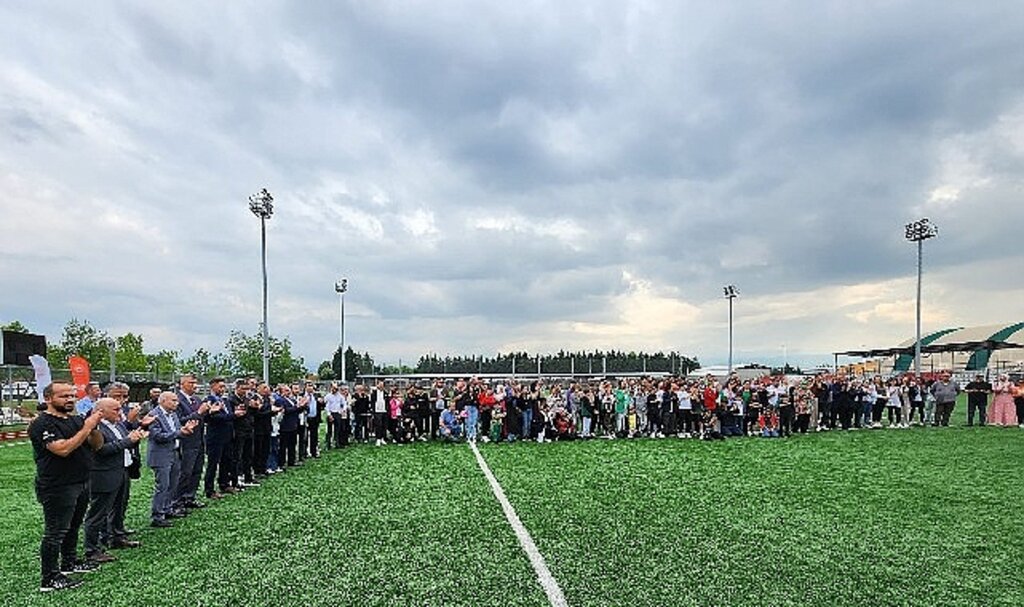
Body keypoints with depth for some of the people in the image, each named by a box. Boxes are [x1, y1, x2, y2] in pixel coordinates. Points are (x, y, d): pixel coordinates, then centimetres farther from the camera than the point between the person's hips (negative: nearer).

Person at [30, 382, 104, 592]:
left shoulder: (77, 420, 9)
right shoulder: (42, 424, -14)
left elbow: (97, 444, 7)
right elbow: (63, 449, -27)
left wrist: (94, 427, -11)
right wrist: (86, 428, -25)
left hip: (81, 484, 8)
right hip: (57, 488, -8)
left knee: (73, 527, 20)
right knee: (55, 532, -1)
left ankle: (70, 562, 35)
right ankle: (50, 579, 7)